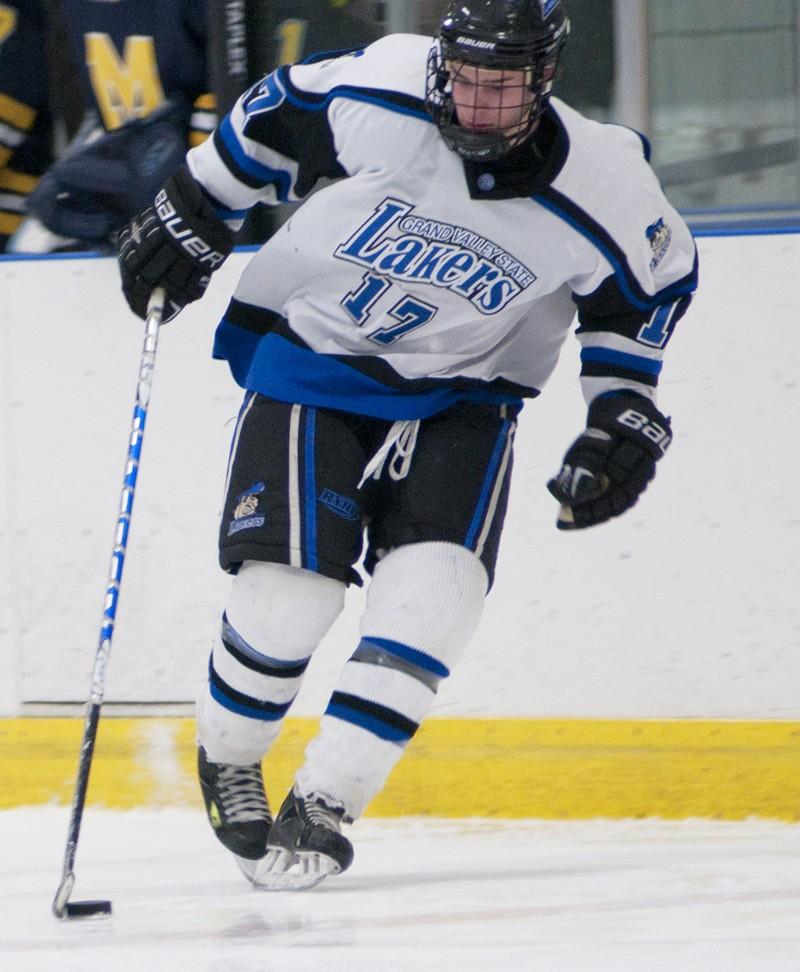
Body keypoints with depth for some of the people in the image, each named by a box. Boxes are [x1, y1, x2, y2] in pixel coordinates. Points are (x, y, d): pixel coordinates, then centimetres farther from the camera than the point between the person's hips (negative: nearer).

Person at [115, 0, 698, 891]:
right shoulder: (377, 97, -20)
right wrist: (191, 211, 7)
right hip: (309, 353, -1)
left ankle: (322, 806, -6)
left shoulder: (600, 190, -16)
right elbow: (273, 118, 0)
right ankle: (226, 762, 17)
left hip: (460, 394, 1)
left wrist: (625, 411, 1)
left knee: (437, 588, -18)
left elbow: (652, 281, 4)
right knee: (287, 596, -13)